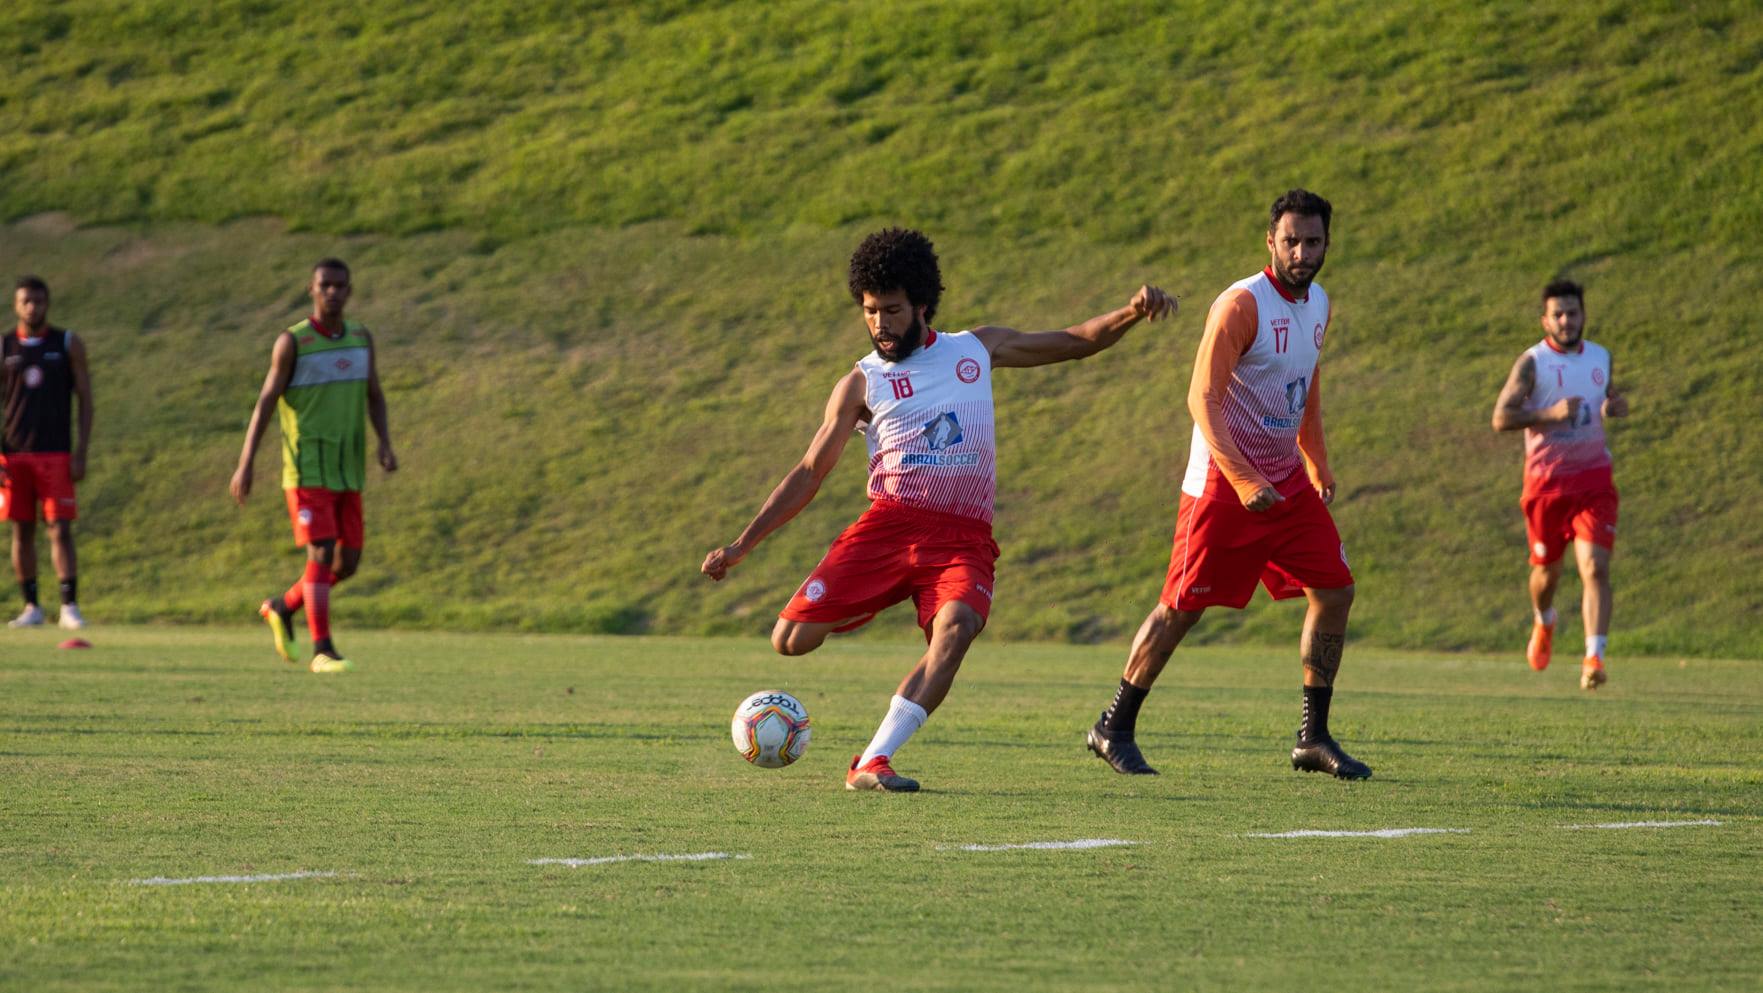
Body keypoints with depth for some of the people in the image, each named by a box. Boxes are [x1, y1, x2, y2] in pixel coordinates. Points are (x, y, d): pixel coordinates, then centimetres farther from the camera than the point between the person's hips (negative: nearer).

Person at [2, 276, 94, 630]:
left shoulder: (69, 344, 2)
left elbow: (85, 401, 2)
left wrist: (81, 454, -7)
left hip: (55, 454, -2)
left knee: (60, 530, -9)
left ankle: (70, 607, -12)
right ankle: (31, 607, 9)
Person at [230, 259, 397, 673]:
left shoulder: (361, 339, 7)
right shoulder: (292, 342, -8)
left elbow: (374, 397, 13)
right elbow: (266, 401, -6)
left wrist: (385, 444, -6)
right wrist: (245, 465, -10)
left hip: (347, 472, 6)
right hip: (306, 470, -6)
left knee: (348, 561, 5)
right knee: (323, 555, -15)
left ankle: (283, 608, 28)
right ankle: (323, 651, -13)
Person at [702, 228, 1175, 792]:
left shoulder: (978, 349, 14)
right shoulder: (862, 383, 9)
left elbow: (1075, 342, 21)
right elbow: (809, 473, 10)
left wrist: (1132, 313, 3)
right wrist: (742, 546, 4)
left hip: (962, 537, 0)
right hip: (888, 527, 0)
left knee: (955, 629, -32)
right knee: (791, 640, -15)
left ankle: (872, 764, -35)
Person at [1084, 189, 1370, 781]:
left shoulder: (1317, 304, 8)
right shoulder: (1241, 305, -17)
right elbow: (1202, 398, -22)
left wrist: (1318, 466, 23)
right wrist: (1244, 480, -30)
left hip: (1288, 481, 7)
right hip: (1223, 482, -7)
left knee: (1334, 593, -1)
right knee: (1182, 607, -3)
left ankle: (1314, 738, 7)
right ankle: (1114, 729, 10)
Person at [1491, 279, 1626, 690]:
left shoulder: (1600, 357, 9)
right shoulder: (1532, 362, -6)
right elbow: (1501, 418, -11)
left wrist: (1617, 405, 3)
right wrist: (1550, 414, -24)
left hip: (1593, 478, 2)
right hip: (1546, 481, -2)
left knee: (1596, 567, -15)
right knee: (1547, 569, 12)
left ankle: (1594, 658, -20)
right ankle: (1544, 622, 46)